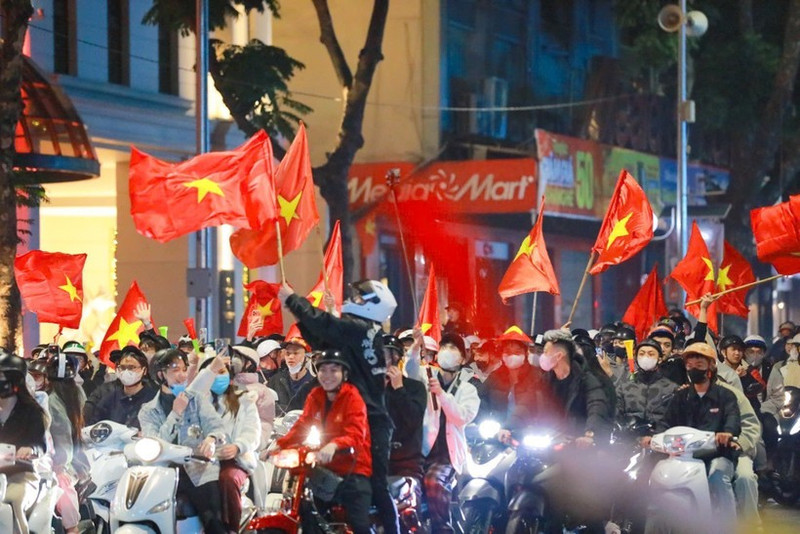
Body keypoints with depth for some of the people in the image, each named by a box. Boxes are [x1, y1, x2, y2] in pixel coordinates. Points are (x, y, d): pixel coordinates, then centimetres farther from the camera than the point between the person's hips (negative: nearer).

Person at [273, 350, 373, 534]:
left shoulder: (353, 398, -11)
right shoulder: (315, 396, 9)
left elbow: (356, 434, -25)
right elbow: (302, 426, 7)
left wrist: (334, 445, -46)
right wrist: (280, 444, -10)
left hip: (353, 468, -6)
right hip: (325, 466, 6)